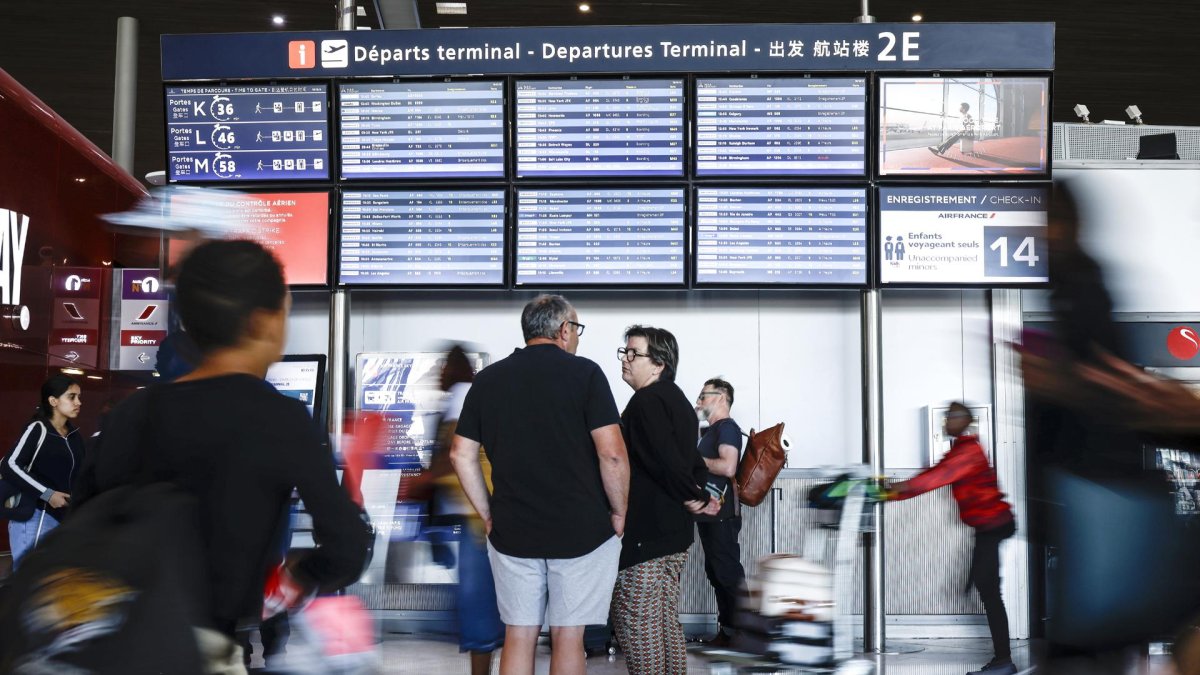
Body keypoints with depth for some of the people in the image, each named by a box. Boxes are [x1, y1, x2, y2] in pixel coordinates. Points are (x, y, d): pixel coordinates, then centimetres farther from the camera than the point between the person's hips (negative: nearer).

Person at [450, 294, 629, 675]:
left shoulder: (487, 379, 6)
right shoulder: (584, 373, -6)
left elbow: (461, 455, 6)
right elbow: (612, 454, -13)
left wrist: (488, 515, 12)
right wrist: (619, 513, -1)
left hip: (511, 532, 3)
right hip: (581, 530, -3)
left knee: (518, 636, 10)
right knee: (568, 637, 6)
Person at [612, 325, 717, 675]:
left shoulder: (646, 401, -16)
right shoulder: (677, 399, 15)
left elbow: (667, 462, -24)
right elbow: (694, 461, 18)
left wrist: (697, 498, -10)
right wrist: (702, 495, 3)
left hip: (645, 535, -10)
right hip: (675, 533, 10)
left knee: (635, 625, -4)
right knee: (667, 621, 16)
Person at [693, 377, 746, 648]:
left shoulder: (727, 427, -10)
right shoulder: (712, 430, 18)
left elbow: (728, 466, -25)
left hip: (722, 514, -10)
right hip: (709, 513, 10)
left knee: (729, 573, -7)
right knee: (715, 573, 12)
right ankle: (726, 630, 18)